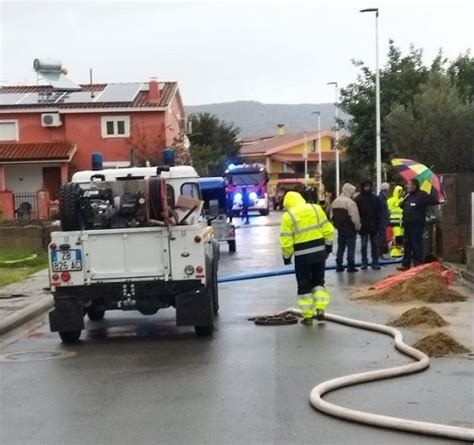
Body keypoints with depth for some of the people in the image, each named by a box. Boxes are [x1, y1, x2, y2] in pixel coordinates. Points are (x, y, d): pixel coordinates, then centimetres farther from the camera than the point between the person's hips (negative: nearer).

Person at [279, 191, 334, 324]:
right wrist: (328, 245, 15)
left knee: (304, 286, 9)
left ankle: (308, 316, 12)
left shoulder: (288, 216, -9)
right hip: (319, 251, 3)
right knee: (318, 281, 19)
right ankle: (320, 309, 7)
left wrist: (286, 256, 4)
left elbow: (286, 241, -10)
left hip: (302, 255, -3)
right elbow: (328, 230, 2)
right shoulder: (316, 208, 2)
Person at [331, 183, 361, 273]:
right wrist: (358, 227, -7)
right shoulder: (350, 202, -17)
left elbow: (333, 216, 14)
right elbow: (355, 217, -19)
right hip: (350, 228, -7)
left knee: (340, 246, 15)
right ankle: (351, 266, -2)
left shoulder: (335, 201, 9)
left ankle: (339, 265, 16)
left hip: (340, 228, 7)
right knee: (351, 247, -1)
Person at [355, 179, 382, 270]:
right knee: (363, 245, 4)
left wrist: (377, 223, -4)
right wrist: (358, 223, -10)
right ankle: (364, 262, 11)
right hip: (363, 226, -2)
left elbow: (379, 212, 4)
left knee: (374, 245, 7)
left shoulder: (375, 198, 3)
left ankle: (375, 262, 12)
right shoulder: (358, 199, -3)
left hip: (374, 226, 2)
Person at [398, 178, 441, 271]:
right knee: (407, 244, 12)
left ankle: (418, 264, 4)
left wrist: (440, 200, -30)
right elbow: (404, 207, 28)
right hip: (408, 224, 8)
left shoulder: (422, 195, -9)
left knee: (417, 246, -3)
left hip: (417, 225, -8)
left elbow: (433, 200, -14)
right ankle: (406, 264, 19)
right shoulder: (408, 196, 16)